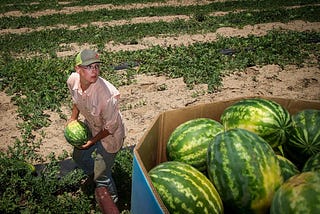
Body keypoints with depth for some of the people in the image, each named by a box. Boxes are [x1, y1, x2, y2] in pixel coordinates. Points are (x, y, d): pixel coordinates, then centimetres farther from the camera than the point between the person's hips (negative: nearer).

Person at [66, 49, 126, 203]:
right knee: (78, 156, 30)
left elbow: (110, 127, -25)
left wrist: (92, 141, -16)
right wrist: (73, 118, 4)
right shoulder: (72, 81, -21)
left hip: (109, 135, -7)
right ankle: (95, 177, 63)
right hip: (90, 126, 7)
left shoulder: (107, 94, -41)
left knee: (101, 175, 4)